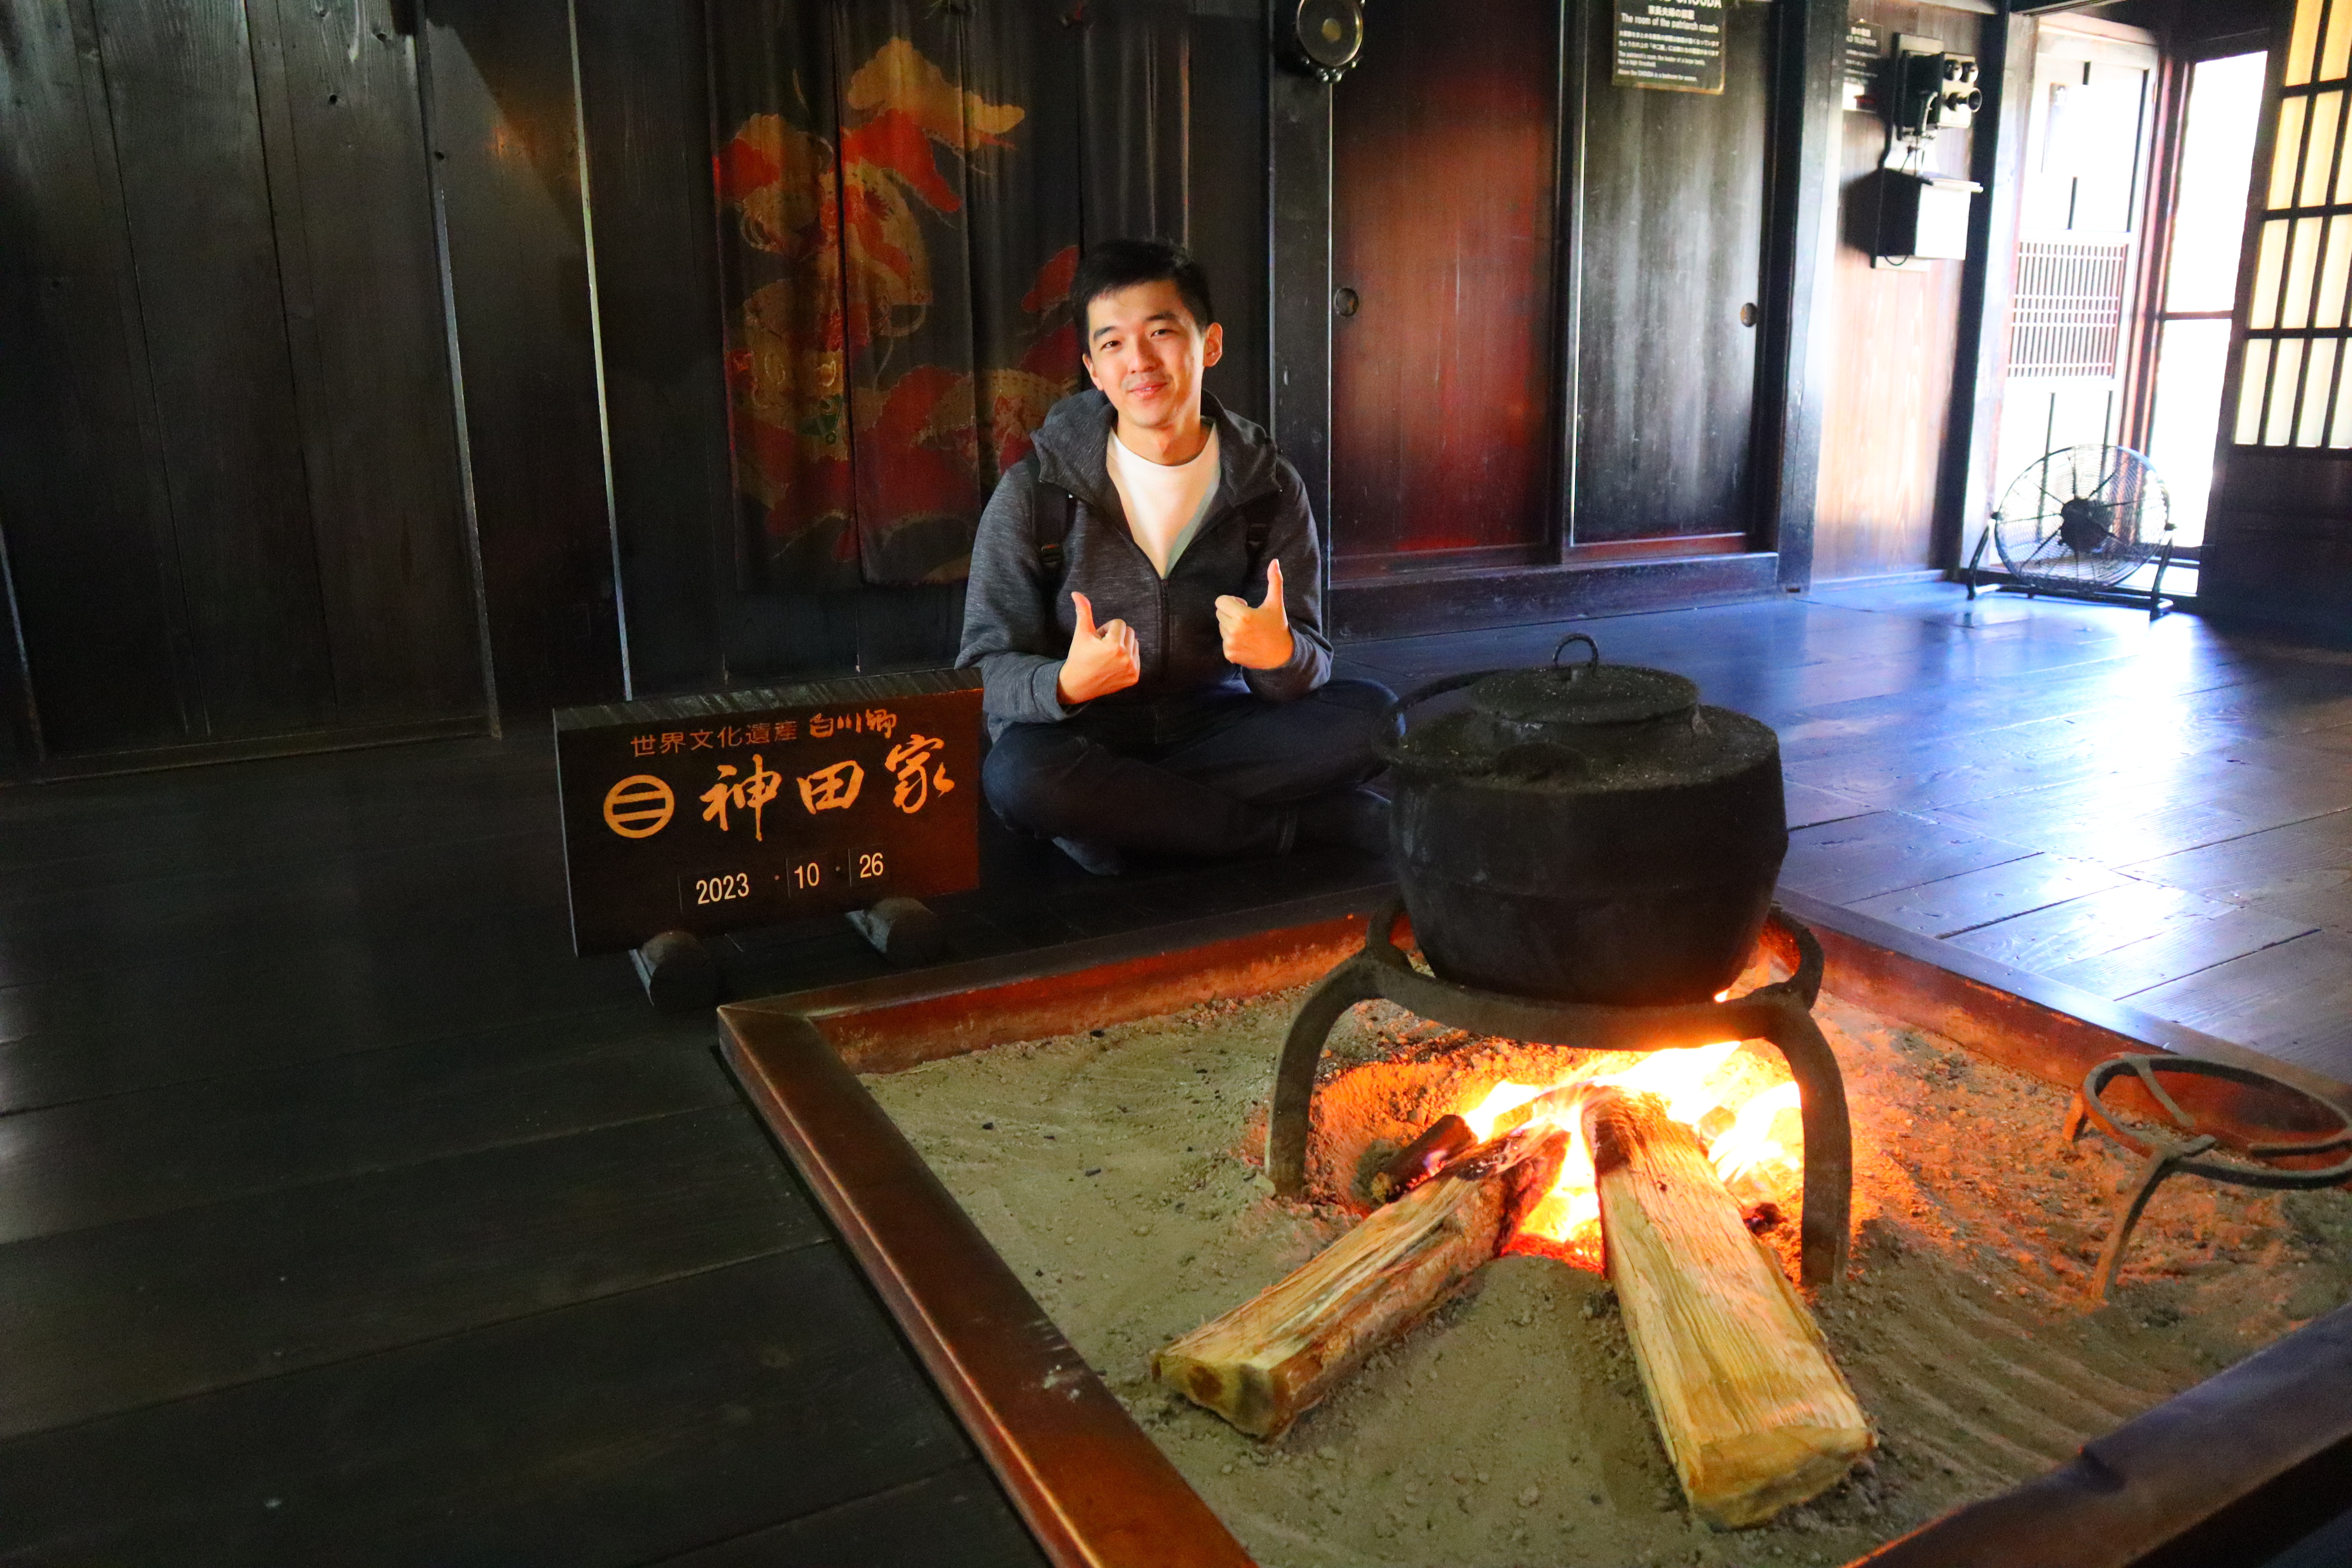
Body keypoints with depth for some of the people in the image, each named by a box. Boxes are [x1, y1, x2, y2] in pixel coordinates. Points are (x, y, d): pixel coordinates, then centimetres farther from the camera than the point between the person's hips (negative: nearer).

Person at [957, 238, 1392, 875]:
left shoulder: (1270, 488, -1)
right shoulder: (1034, 493, -7)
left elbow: (1309, 670, -4)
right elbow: (992, 669, -9)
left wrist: (1279, 653, -29)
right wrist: (1068, 684, -32)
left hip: (1213, 728, 1)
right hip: (1082, 742, -1)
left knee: (1373, 714, -21)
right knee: (1017, 773, -36)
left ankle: (1121, 816, -19)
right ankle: (1316, 823, -20)